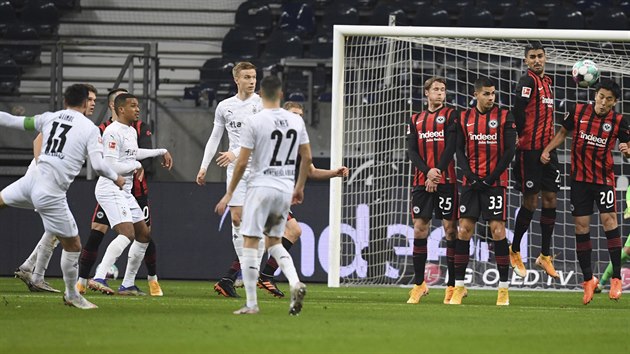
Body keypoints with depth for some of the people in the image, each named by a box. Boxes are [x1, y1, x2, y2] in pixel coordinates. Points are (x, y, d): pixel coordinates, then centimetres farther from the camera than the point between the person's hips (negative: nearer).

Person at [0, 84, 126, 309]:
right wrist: (116, 178, 7)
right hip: (51, 194, -5)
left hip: (32, 180, 5)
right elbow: (98, 164, -11)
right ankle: (71, 295, 20)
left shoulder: (49, 118, 9)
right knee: (72, 245, 10)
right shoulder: (89, 128, -3)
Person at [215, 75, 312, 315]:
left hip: (261, 187, -5)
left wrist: (229, 194, -1)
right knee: (274, 242, 18)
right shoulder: (296, 121, 5)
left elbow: (242, 163, -9)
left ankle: (251, 304, 0)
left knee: (250, 244, 2)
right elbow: (307, 157, 10)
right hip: (286, 189, 5)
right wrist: (299, 187, 24)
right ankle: (295, 284, -6)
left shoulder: (253, 122, -10)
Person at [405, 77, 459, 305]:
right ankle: (419, 284, 6)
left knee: (450, 229, -4)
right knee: (419, 228, -1)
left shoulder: (451, 116, 4)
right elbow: (411, 151, 5)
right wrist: (428, 171, -11)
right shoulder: (416, 121, 15)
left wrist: (438, 171, -15)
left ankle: (452, 285, -1)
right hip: (421, 181, 3)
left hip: (446, 180, -3)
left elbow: (451, 147, -6)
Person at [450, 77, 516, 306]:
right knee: (464, 229, -2)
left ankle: (503, 288, -3)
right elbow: (460, 152, 8)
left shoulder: (504, 117, 0)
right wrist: (471, 177, -7)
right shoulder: (464, 119, 8)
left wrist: (490, 178, -10)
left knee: (497, 229, -8)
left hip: (495, 182, -3)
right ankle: (459, 285, 5)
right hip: (471, 182, 3)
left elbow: (509, 151, -4)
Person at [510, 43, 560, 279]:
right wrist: (522, 137, -10)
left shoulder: (547, 81, 16)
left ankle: (545, 256, 14)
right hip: (530, 150, -8)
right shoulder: (528, 81, -10)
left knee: (550, 200, 6)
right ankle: (514, 251, 14)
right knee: (531, 202, -3)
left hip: (547, 149, 8)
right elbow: (518, 111, -18)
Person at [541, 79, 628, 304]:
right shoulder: (578, 112, -2)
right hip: (579, 178, 2)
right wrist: (547, 150, 2)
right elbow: (563, 133, 13)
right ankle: (588, 280, 15)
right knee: (581, 226, 3)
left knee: (609, 219, -15)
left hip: (604, 178, -2)